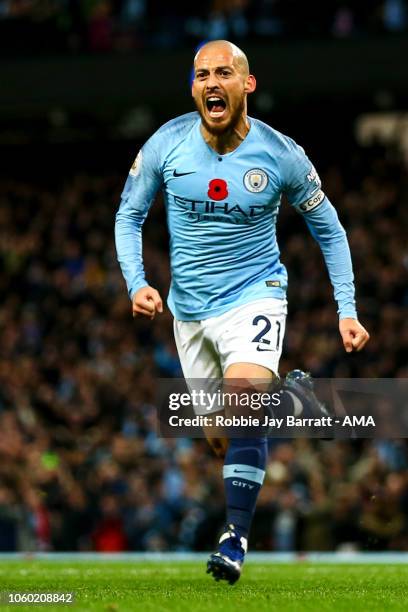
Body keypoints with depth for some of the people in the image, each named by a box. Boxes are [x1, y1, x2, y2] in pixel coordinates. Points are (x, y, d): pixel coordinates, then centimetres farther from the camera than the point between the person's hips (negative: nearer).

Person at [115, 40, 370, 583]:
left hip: (254, 297, -3)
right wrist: (136, 282, -10)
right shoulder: (166, 145, -8)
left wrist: (347, 310, -1)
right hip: (189, 308, 3)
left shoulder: (281, 155, -11)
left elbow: (328, 228, 4)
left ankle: (236, 538, -20)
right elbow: (129, 216, 6)